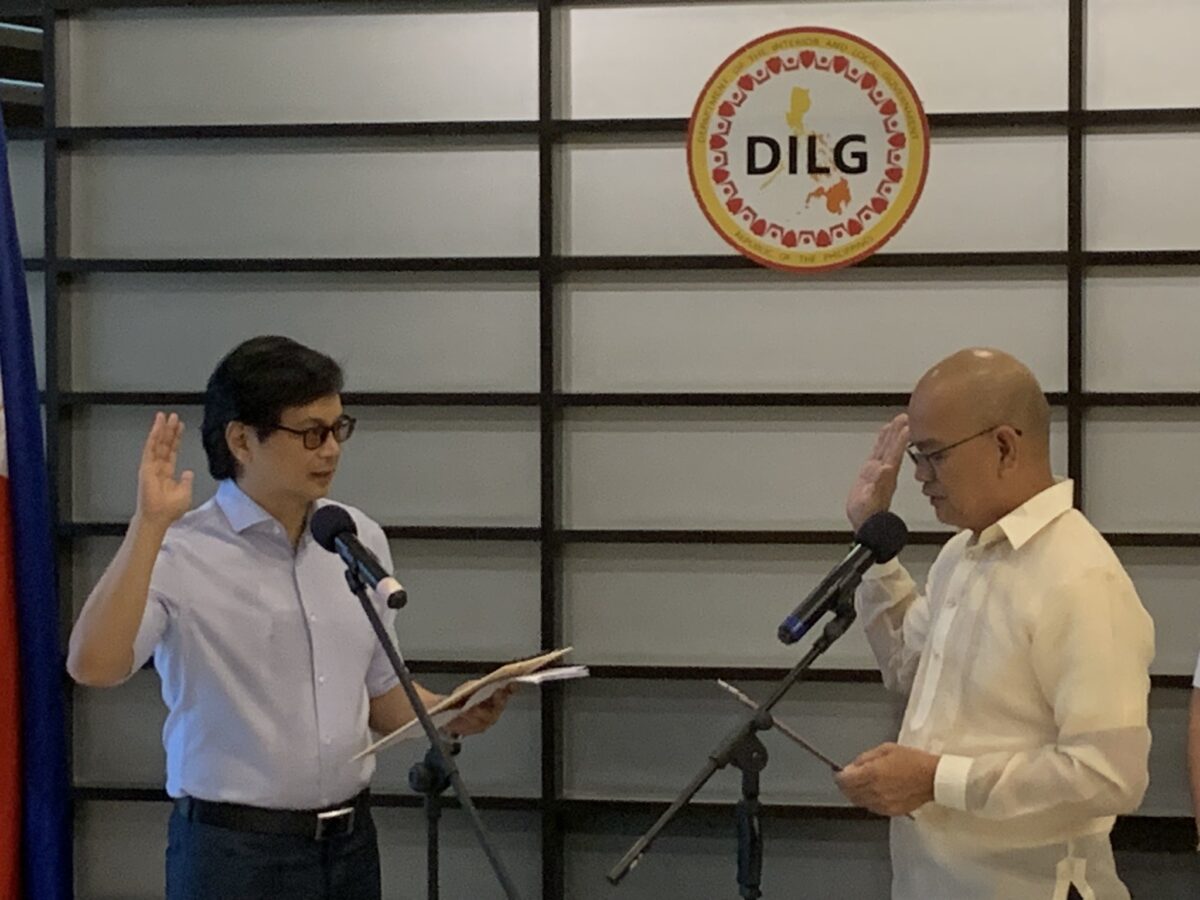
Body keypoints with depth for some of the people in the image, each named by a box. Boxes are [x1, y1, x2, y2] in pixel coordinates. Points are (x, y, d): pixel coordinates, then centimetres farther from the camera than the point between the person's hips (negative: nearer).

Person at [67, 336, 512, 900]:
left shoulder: (361, 541, 6)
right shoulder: (180, 554, -12)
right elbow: (92, 665, -28)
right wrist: (149, 525, -31)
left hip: (350, 841, 5)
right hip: (234, 850, -5)